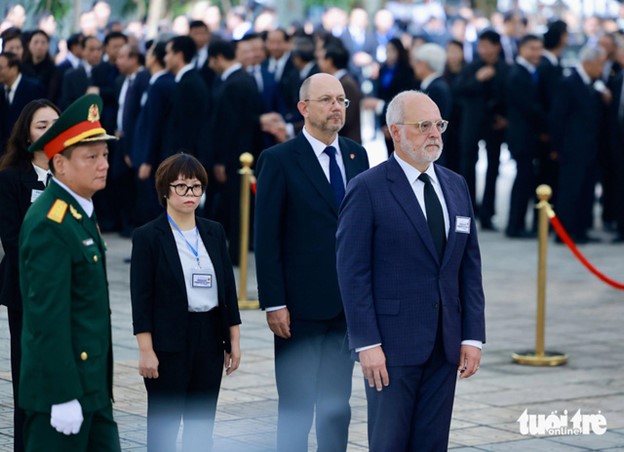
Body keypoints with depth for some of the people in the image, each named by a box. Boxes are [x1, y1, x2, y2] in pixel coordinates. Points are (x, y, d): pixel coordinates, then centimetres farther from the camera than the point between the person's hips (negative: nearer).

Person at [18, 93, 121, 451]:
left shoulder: (80, 211, 12)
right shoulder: (50, 225, -19)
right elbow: (48, 317, -22)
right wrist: (63, 396, -23)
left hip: (93, 386, 10)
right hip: (64, 387, -10)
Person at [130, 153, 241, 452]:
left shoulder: (214, 233, 9)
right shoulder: (148, 236, -5)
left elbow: (228, 287, 11)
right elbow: (141, 296, -8)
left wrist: (234, 339, 8)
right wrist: (146, 350, -13)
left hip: (210, 338, 5)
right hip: (169, 342, -5)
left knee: (202, 421, 8)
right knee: (164, 421, 2)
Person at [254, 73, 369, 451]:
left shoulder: (357, 155, 9)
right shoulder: (279, 160, -7)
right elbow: (266, 238, -9)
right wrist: (274, 303, -13)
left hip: (349, 303, 5)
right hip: (301, 306, -5)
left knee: (338, 402, 12)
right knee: (296, 405, 0)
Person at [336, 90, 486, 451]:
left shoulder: (456, 186, 11)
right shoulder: (368, 190, -7)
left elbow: (470, 266, 11)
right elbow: (353, 273, -10)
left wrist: (473, 336, 4)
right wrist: (367, 343, -15)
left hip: (445, 345, 5)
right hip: (392, 345, -5)